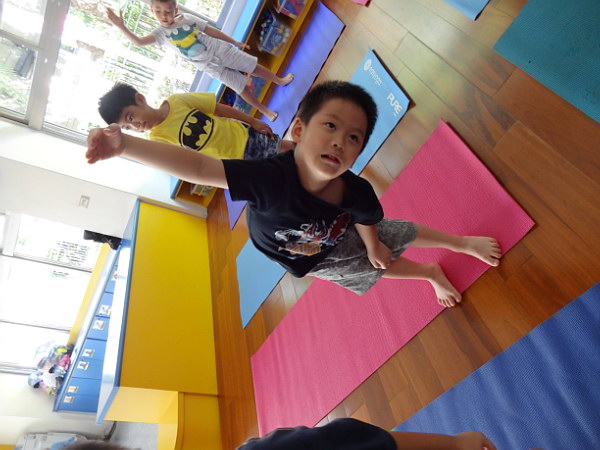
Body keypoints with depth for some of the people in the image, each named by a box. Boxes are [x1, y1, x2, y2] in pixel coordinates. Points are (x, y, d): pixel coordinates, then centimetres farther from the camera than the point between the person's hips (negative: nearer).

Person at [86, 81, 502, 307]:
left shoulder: (358, 192, -38)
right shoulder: (272, 178, -50)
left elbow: (366, 220, -15)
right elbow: (198, 167, -55)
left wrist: (373, 245, 4)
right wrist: (123, 144, -65)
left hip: (343, 232, 2)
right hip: (314, 260, -1)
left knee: (403, 233, 18)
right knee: (377, 270, 20)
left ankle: (464, 243, 52)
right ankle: (432, 274, 54)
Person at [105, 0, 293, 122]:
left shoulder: (188, 18, -2)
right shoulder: (161, 33, -5)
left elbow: (212, 31, 4)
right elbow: (138, 42, -18)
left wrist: (235, 42, 10)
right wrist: (121, 26, -33)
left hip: (221, 50, 1)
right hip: (211, 66, -1)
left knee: (254, 66, 5)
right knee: (242, 88, 1)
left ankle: (280, 80, 30)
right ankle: (266, 111, 18)